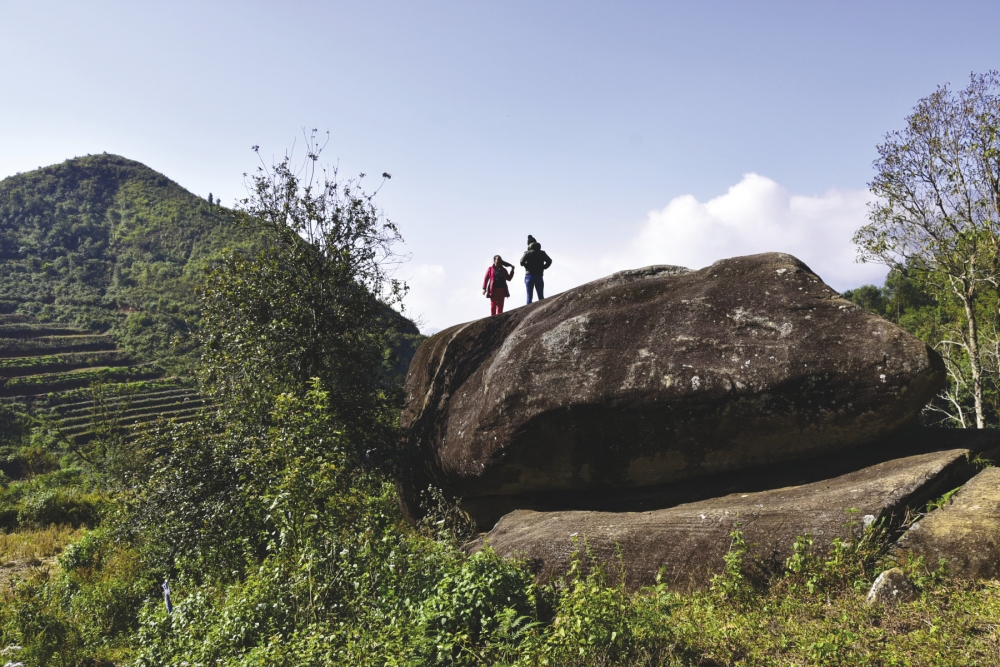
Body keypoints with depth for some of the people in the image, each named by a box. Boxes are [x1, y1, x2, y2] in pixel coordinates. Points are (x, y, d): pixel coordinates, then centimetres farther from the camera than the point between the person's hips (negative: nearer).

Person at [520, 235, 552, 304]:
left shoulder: (527, 253, -1)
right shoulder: (542, 253, 6)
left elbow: (522, 262, -13)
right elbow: (549, 261, -4)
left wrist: (527, 266, 6)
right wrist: (542, 267, 6)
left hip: (529, 275, -1)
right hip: (539, 276, 2)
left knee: (529, 296, 1)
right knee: (541, 296, 5)